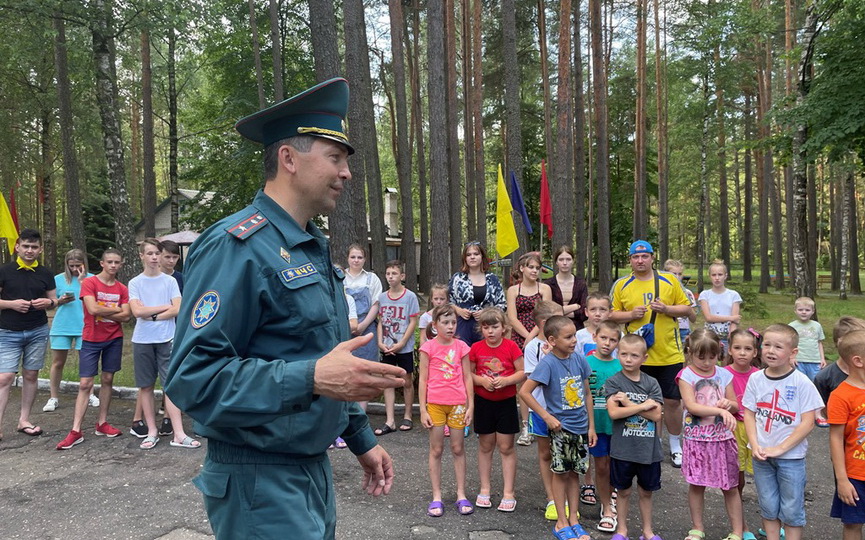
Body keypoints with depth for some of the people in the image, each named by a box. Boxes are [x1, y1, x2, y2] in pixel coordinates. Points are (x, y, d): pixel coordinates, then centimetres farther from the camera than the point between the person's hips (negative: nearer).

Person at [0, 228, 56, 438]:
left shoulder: (45, 274, 6)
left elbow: (54, 301, 13)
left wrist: (48, 302, -9)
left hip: (38, 332, 3)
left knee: (31, 375, 7)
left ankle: (24, 420, 17)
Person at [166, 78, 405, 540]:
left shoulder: (313, 249, 9)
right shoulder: (237, 246, -19)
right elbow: (192, 377, -25)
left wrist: (361, 439, 18)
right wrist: (311, 378, -33)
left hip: (315, 471, 9)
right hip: (261, 484, -9)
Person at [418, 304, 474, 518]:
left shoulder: (461, 347, 2)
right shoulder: (428, 347, -4)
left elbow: (467, 378, 5)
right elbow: (423, 380, -3)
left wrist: (470, 406, 2)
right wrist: (423, 410, -5)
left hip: (458, 403, 2)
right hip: (435, 403, -2)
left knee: (458, 449, 9)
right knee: (436, 450, 6)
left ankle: (461, 495, 19)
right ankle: (436, 497, 14)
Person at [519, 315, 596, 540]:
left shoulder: (579, 359, -3)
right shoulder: (548, 363, -18)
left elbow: (587, 393, 7)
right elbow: (524, 391, -18)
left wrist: (591, 426, 8)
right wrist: (547, 416, -15)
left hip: (581, 426, 5)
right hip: (559, 427, -4)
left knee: (575, 473, 14)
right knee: (560, 473, 7)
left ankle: (573, 519, 27)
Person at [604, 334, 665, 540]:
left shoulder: (651, 383, -1)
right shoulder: (614, 382, -7)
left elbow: (656, 415, -11)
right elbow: (613, 413, -19)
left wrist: (628, 403, -17)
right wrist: (643, 406, -16)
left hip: (648, 448, 2)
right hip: (623, 448, -2)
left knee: (646, 491, 17)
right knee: (623, 491, 13)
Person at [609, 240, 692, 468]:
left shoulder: (669, 280, 4)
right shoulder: (621, 285, 4)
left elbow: (686, 308, 6)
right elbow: (611, 315, 5)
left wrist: (666, 309, -12)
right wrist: (631, 314, -12)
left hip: (669, 354, 0)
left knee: (673, 400, 6)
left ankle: (675, 447, 24)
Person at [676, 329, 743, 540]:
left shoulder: (724, 375, 2)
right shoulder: (686, 376, -8)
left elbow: (735, 407, 9)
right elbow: (691, 406, -18)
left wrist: (728, 403, -13)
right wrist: (720, 410, -26)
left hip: (723, 438, 2)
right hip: (697, 439, -2)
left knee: (730, 486, 8)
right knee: (696, 485, 10)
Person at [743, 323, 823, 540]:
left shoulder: (801, 383, -13)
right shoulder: (756, 379, -3)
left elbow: (807, 423, -13)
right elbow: (749, 414, 2)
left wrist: (780, 448, -16)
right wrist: (755, 446, -10)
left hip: (791, 456, -3)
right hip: (761, 455, 3)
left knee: (791, 509, 10)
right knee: (768, 507, 16)